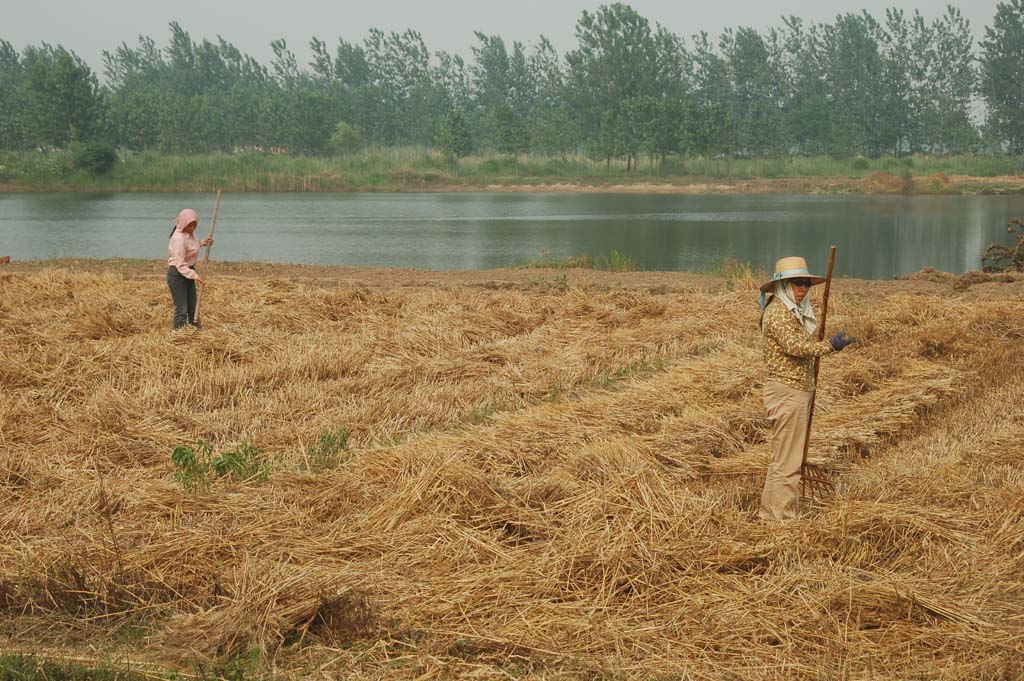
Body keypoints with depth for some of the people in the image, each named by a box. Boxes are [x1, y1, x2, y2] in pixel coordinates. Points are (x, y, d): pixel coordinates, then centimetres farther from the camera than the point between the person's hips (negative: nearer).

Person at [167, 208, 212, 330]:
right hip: (177, 275, -9)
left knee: (193, 307, 18)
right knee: (181, 309, -9)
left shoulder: (190, 232, 1)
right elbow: (180, 265, -28)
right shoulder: (179, 238, -26)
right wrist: (194, 275, -34)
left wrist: (203, 243, 9)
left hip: (188, 271, 9)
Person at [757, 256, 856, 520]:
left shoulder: (796, 311, 17)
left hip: (799, 390, 10)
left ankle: (788, 513, 21)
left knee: (791, 458, 14)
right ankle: (776, 514, -4)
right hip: (786, 391, -10)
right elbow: (793, 345, -27)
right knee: (786, 459, -8)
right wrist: (829, 346, -31)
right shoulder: (777, 312, -14)